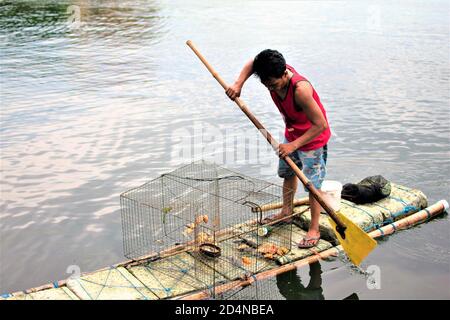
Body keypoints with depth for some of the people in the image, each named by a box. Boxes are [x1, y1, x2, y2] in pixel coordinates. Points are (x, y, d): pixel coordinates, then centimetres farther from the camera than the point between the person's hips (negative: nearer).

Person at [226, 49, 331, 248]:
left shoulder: (300, 89, -40)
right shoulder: (274, 74, -19)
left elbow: (320, 125, -35)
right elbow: (252, 63, 3)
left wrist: (293, 145, -36)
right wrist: (238, 84, -13)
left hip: (313, 137, -8)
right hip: (292, 134, 8)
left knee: (313, 184, -2)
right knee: (288, 173, 22)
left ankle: (314, 230, 12)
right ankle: (286, 212, 43)